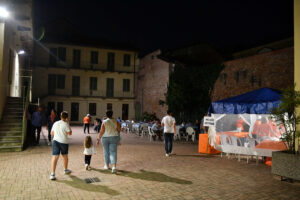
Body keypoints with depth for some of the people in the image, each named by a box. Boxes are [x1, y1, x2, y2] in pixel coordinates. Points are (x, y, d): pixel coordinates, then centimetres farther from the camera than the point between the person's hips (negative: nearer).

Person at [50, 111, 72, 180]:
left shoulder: (55, 123, 9)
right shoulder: (65, 124, -8)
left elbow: (52, 133, 16)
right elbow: (70, 133, -5)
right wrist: (68, 124, 0)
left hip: (55, 141, 3)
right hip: (63, 142, -3)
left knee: (55, 157, -2)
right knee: (65, 156, 17)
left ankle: (52, 174, -12)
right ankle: (66, 170, 35)